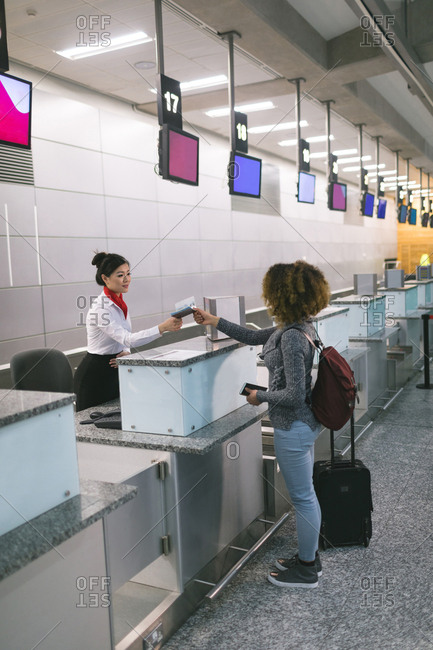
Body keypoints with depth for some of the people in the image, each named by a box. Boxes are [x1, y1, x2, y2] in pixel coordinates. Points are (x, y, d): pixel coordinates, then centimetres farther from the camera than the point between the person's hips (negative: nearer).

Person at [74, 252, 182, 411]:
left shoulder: (120, 303, 6)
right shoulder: (100, 308, -22)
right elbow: (128, 339, -32)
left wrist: (126, 352, -8)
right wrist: (163, 328, -41)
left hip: (113, 373, 9)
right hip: (95, 376, -8)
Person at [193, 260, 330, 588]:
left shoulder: (292, 337, -26)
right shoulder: (296, 326, 4)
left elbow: (294, 395, -27)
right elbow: (256, 337, 18)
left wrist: (260, 396, -10)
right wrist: (215, 321, 18)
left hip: (293, 428, -10)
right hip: (306, 423, 10)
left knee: (303, 497, 6)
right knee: (305, 494, 21)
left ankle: (306, 570, 24)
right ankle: (309, 556, 38)